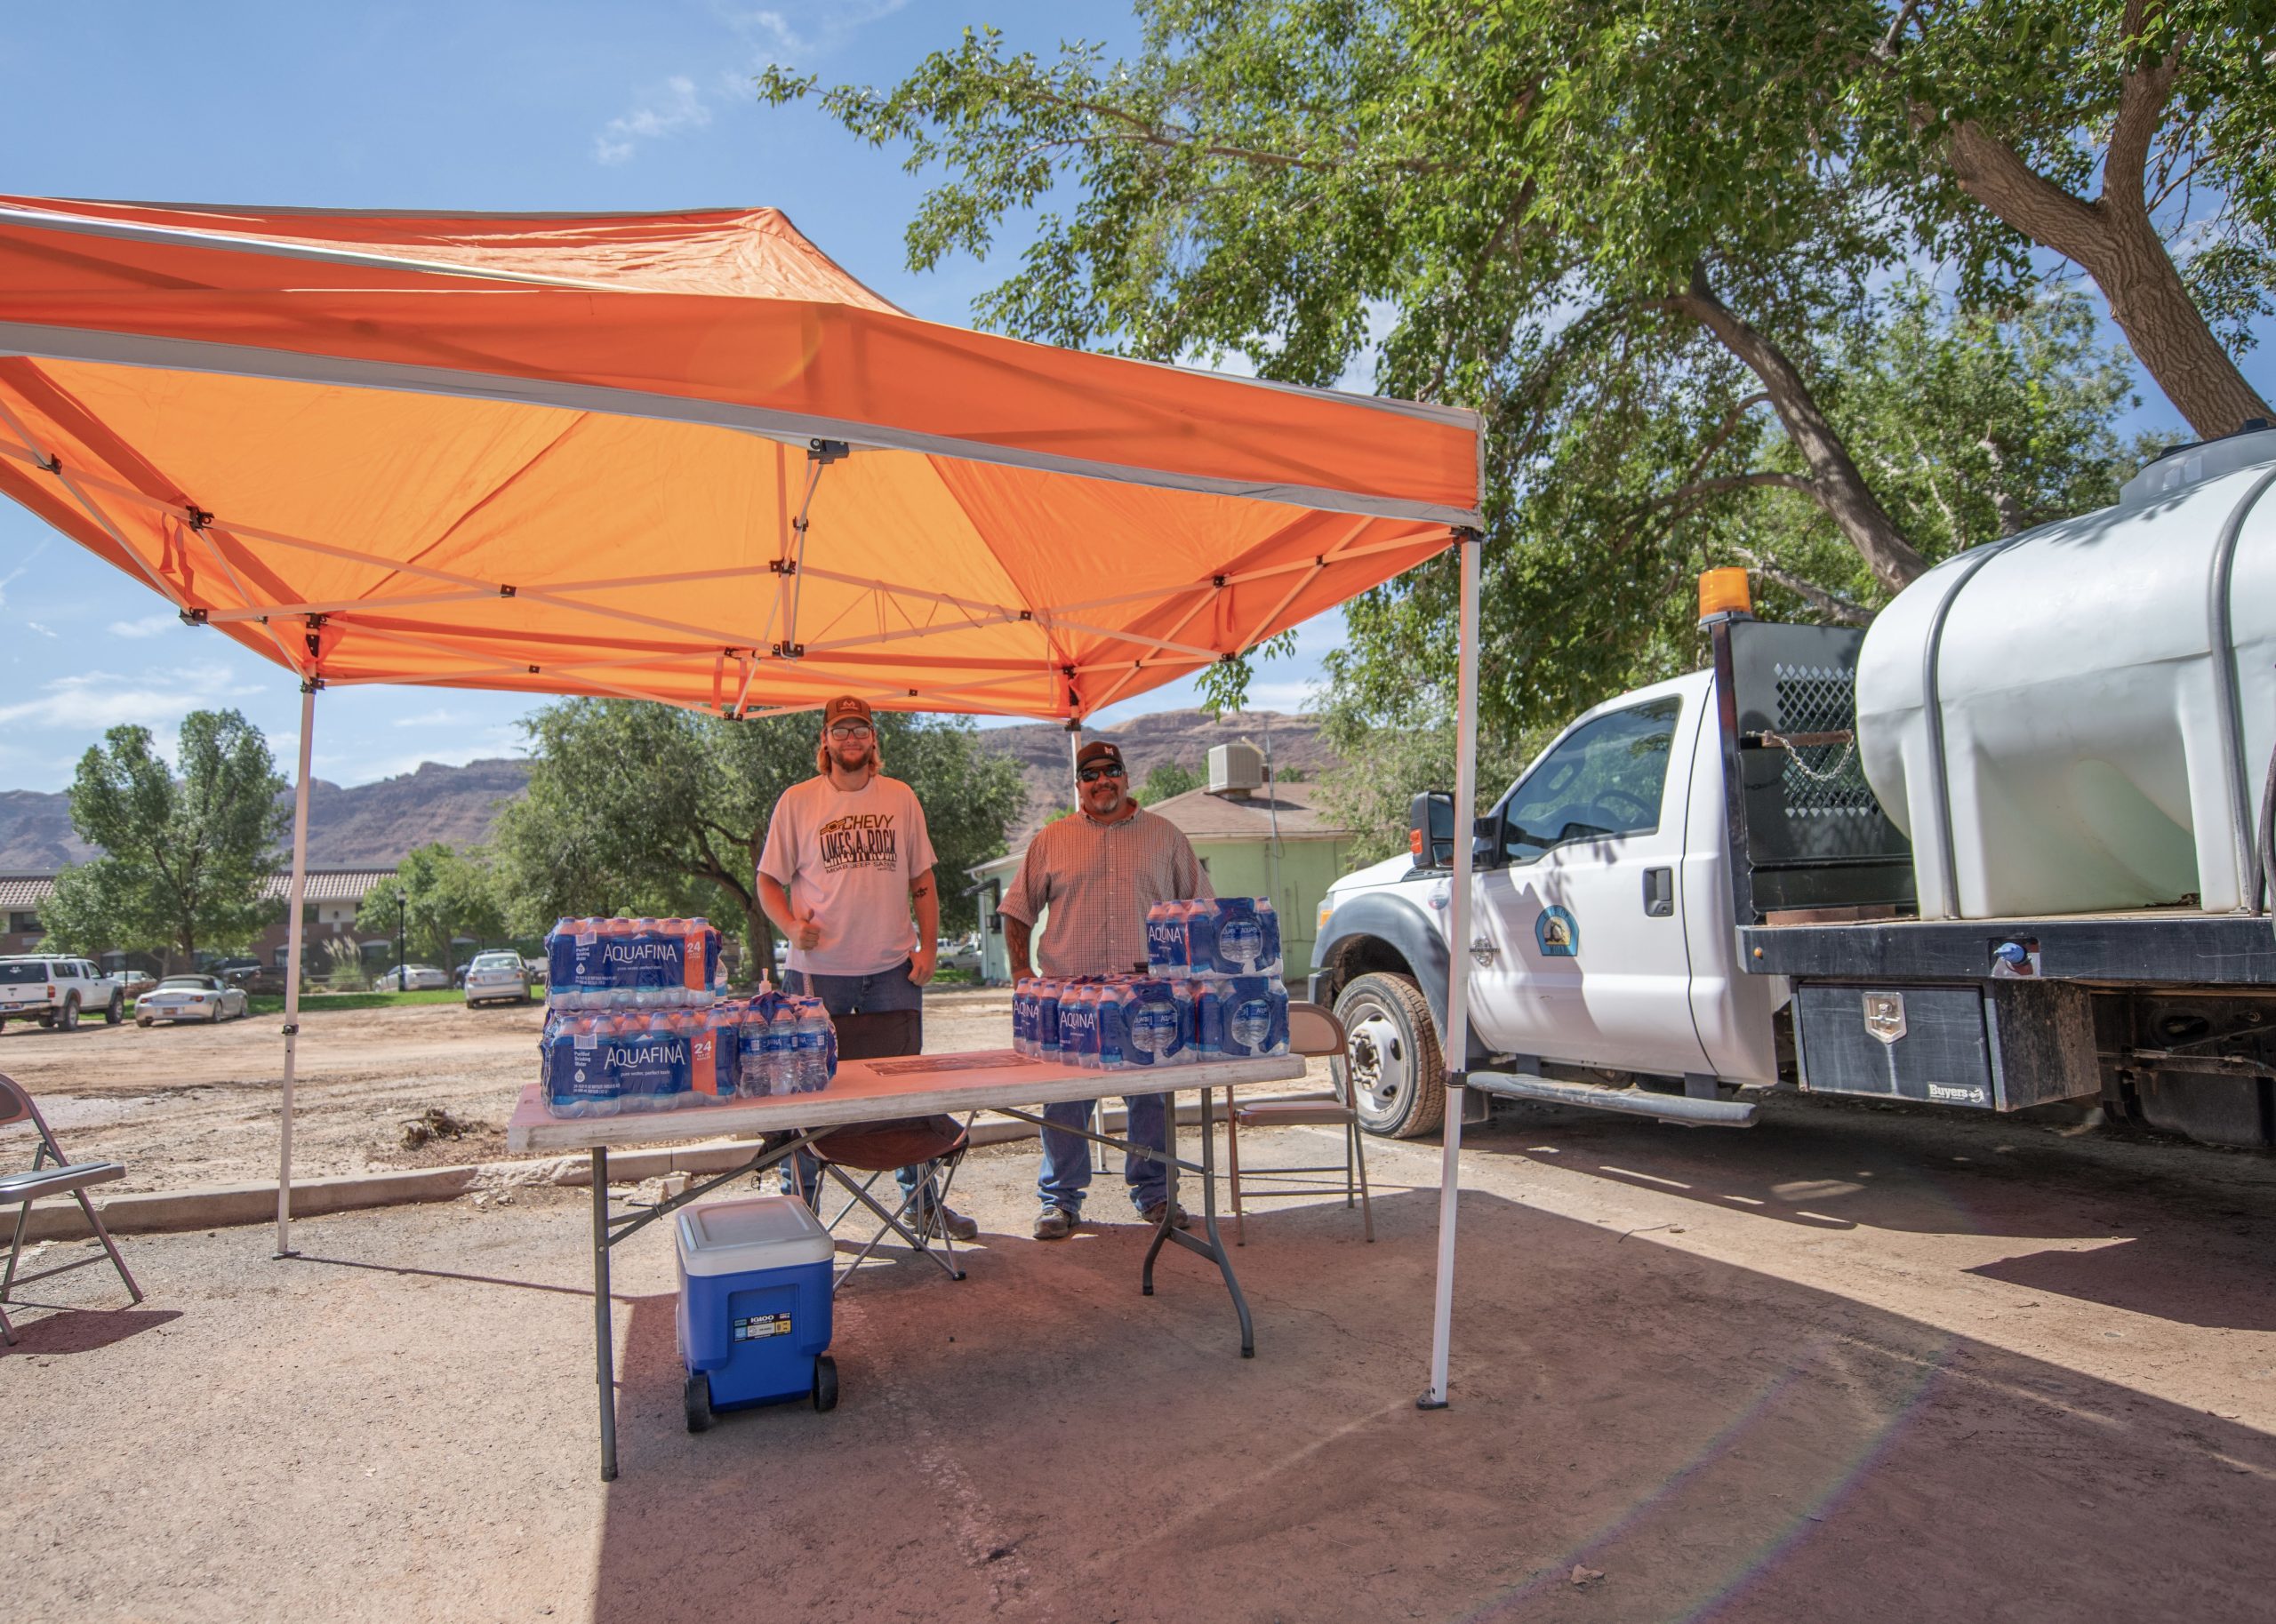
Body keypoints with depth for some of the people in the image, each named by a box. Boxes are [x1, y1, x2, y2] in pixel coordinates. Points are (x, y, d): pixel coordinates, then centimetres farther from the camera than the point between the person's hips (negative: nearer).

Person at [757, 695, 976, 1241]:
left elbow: (922, 879, 12)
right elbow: (768, 880, 4)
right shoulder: (797, 801, 2)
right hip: (818, 970, -2)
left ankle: (923, 1199, 25)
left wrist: (929, 947, 2)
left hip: (892, 970, 2)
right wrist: (791, 925, -15)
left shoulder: (900, 798, 9)